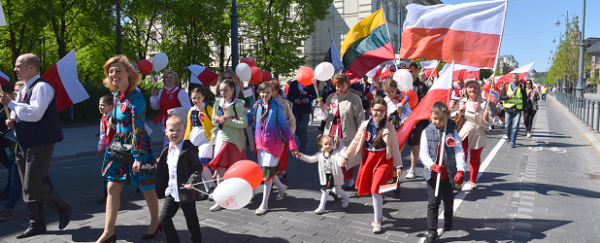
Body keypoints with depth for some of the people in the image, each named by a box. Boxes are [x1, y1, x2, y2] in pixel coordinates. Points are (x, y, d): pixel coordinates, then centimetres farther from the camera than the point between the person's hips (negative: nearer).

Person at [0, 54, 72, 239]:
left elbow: (34, 113, -26)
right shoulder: (24, 89, 15)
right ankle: (36, 224, 22)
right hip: (24, 144, 9)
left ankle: (63, 208, 12)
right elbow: (20, 114, 24)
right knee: (28, 186, 12)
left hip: (39, 144, -9)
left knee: (32, 186, -9)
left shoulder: (41, 87, -14)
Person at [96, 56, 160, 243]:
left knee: (146, 187, 8)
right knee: (112, 187, 6)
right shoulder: (116, 95, 7)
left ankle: (155, 222, 30)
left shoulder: (135, 97, -18)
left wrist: (138, 157, -21)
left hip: (137, 146, -8)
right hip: (119, 145, 8)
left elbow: (138, 129, -20)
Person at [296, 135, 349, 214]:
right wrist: (301, 156, 1)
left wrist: (343, 161, -56)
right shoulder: (320, 154, -3)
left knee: (338, 189, 11)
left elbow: (340, 162, -32)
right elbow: (311, 159, 6)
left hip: (335, 176, -4)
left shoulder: (336, 154, -17)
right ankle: (321, 207, 14)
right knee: (324, 191, 8)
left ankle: (346, 199, 41)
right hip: (325, 177, 4)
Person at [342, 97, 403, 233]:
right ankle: (379, 213, 34)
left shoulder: (388, 127, -3)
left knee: (376, 188, -13)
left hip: (383, 160, -4)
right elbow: (355, 142, 10)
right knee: (370, 187, 10)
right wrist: (346, 156, 12)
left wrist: (398, 166, -2)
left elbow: (395, 147, -1)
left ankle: (377, 221, 1)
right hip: (368, 158, 4)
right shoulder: (365, 125, 2)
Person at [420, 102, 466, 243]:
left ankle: (448, 222, 45)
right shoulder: (427, 132, -3)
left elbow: (459, 152, -8)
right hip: (432, 174, -1)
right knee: (433, 203, 1)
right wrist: (432, 165, -21)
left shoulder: (452, 132, -3)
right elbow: (423, 153, -5)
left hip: (449, 174, 1)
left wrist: (460, 170, -20)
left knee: (448, 201, 18)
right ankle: (432, 232, 8)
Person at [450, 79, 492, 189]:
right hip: (463, 132, 0)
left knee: (475, 159, 11)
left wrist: (486, 117, -25)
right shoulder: (462, 101, 4)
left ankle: (473, 181, 29)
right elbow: (452, 115, 9)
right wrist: (459, 110, -10)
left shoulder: (484, 102, 0)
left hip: (478, 133, 0)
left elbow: (488, 122, -2)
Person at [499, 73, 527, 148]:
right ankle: (509, 137, 32)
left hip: (518, 109, -1)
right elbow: (501, 97, 3)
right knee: (507, 125, 4)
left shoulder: (521, 87, 6)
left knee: (515, 127, -7)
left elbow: (525, 98, 11)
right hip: (508, 109, 1)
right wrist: (508, 96, -15)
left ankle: (512, 142, -2)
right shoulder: (506, 86, 5)